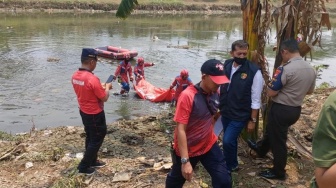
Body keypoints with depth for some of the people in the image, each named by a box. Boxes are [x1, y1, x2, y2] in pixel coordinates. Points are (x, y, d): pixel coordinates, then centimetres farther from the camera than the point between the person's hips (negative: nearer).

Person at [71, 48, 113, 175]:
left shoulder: (75, 76, -3)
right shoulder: (92, 79, -29)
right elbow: (104, 98, -20)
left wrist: (100, 87, 12)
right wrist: (107, 87, -2)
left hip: (83, 112, 8)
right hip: (95, 114, -8)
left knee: (90, 138, 23)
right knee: (96, 140, 9)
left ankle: (92, 161, 37)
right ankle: (84, 166, 17)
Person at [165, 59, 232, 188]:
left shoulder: (215, 93, -6)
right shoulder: (188, 96, -26)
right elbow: (180, 129, -27)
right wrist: (185, 161, -30)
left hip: (209, 145, 5)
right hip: (187, 149, -4)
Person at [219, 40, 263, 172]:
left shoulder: (254, 71, -19)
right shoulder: (226, 65, -3)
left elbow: (256, 100, -13)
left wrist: (253, 120, -10)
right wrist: (218, 106, 13)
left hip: (240, 115, -5)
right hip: (225, 112, 5)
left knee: (227, 141, -6)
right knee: (231, 140, 19)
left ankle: (230, 167, 20)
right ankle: (232, 164, 42)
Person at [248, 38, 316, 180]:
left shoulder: (285, 69, -25)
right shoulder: (311, 69, 0)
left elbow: (270, 92, -20)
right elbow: (310, 91, 15)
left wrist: (274, 81, -2)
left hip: (281, 109, -8)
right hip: (296, 110, 8)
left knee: (278, 141, 10)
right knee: (272, 131, 30)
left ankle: (278, 172, 26)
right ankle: (261, 149, 53)